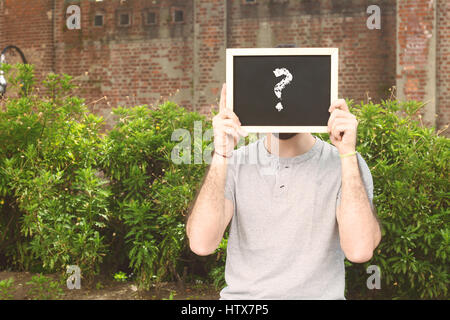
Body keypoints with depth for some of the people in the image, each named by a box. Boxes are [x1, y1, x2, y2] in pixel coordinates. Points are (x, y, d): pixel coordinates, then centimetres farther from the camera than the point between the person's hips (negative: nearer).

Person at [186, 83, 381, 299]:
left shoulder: (347, 164, -2)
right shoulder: (232, 163, 2)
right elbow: (201, 243, -13)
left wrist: (348, 154, -19)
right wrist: (221, 155, -18)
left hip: (317, 294, 0)